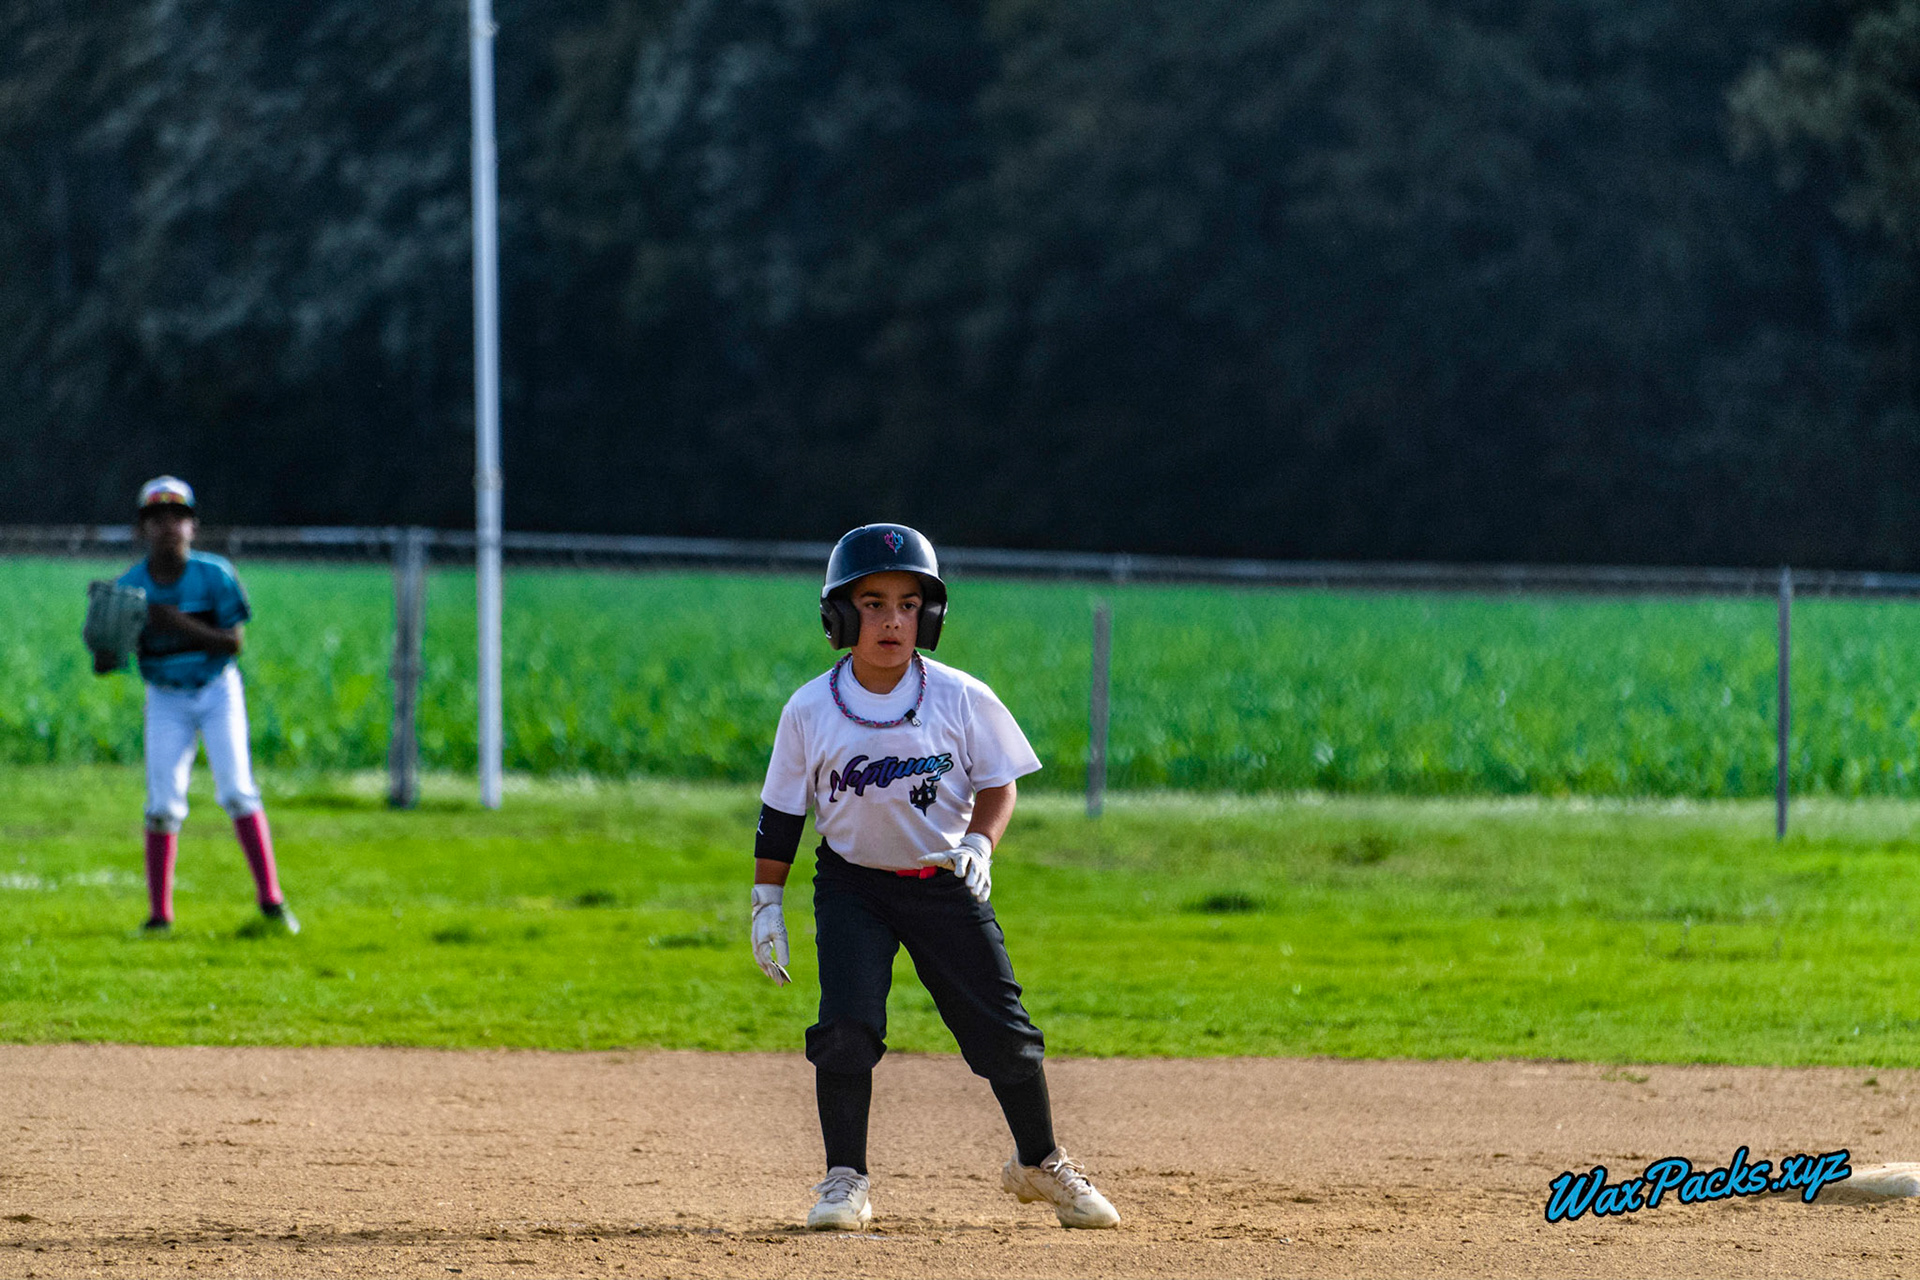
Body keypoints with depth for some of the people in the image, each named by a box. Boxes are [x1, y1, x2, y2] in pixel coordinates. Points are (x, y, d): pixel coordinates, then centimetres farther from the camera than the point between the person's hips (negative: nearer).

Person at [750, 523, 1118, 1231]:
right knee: (846, 1025, -17)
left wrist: (979, 843, -19)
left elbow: (998, 782, 0)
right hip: (852, 886, 0)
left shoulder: (961, 699, -11)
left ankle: (1040, 1164, 24)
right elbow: (781, 813, 0)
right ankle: (844, 1182, -5)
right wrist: (766, 904, -1)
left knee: (1002, 1030, 2)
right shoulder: (810, 711, -10)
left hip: (945, 882, 0)